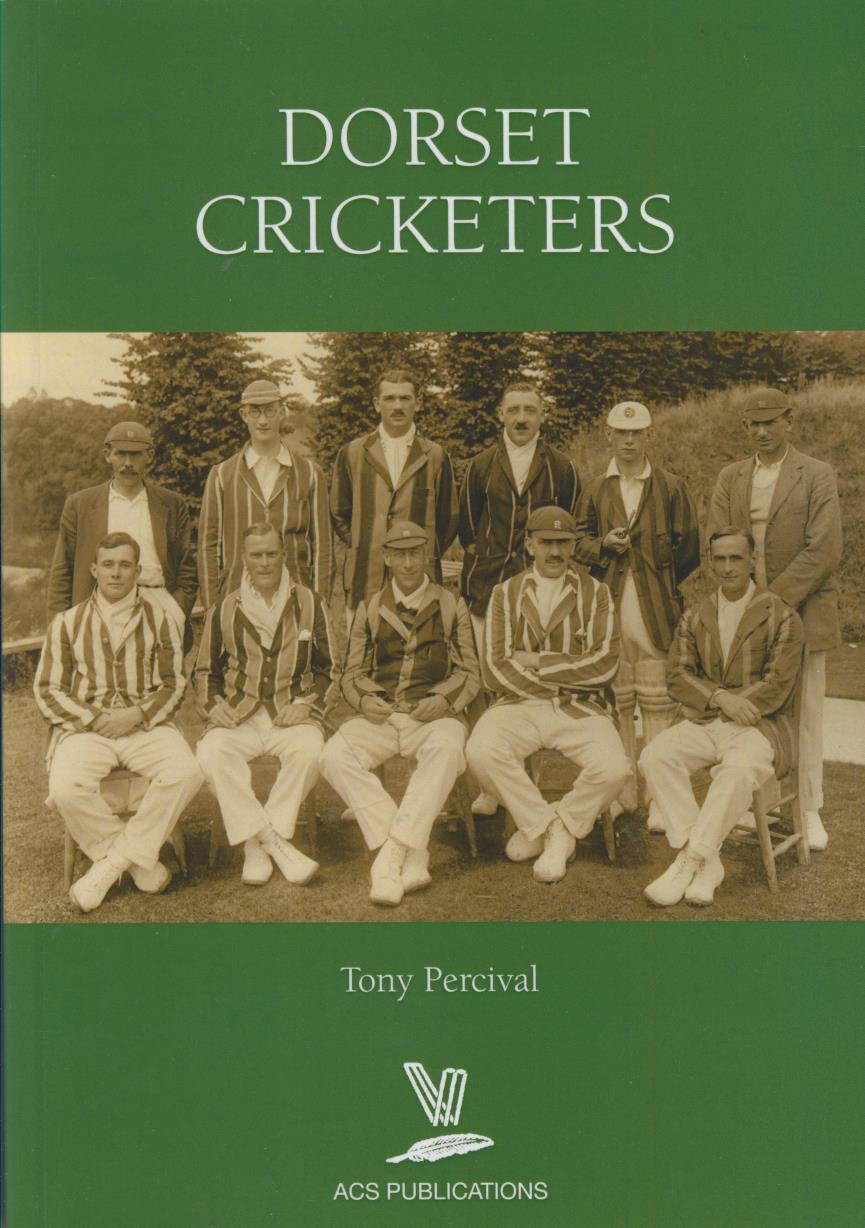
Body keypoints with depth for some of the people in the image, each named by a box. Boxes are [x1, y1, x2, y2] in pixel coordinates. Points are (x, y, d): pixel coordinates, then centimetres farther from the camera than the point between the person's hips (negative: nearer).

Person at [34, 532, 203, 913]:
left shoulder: (159, 618, 11)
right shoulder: (67, 623, 11)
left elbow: (173, 683, 11)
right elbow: (47, 690, 8)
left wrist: (138, 714, -8)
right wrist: (94, 721, -7)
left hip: (145, 726, 1)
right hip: (85, 728, 0)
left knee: (186, 773, -30)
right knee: (66, 788, -32)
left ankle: (111, 863, -16)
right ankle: (139, 863, -10)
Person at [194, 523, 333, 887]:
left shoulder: (309, 604, 11)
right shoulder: (223, 610, 14)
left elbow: (327, 668, 14)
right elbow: (205, 672, 21)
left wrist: (306, 703, -3)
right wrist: (215, 706, 1)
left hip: (292, 716, -1)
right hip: (238, 717, 1)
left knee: (310, 750, -35)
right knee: (211, 753, -31)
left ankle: (256, 842, -22)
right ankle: (277, 844, -27)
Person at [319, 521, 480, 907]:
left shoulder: (451, 607, 13)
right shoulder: (369, 610, 16)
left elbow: (469, 673, 12)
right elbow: (352, 674, 16)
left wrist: (445, 702, -10)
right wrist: (364, 701, -8)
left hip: (433, 715, -2)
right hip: (379, 715, 2)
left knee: (446, 748, -38)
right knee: (335, 755, -29)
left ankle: (392, 852, -38)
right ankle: (412, 854, -28)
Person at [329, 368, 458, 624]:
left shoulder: (436, 456, 8)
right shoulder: (352, 454, 9)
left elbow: (448, 518, 13)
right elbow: (339, 513, 16)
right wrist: (362, 548, 9)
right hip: (365, 580, 0)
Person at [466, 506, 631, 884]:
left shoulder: (596, 594, 9)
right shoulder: (505, 594, 9)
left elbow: (604, 664, -5)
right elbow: (494, 671, -2)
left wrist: (537, 662, -7)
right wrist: (561, 681, -6)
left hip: (582, 708, 0)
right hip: (519, 704, 0)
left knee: (614, 769, -28)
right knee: (481, 752, -31)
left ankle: (539, 828, 0)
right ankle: (551, 829, -6)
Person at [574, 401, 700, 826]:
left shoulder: (671, 487, 7)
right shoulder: (595, 490, 13)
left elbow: (688, 550, 7)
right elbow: (579, 542, 10)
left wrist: (660, 584, 5)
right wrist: (604, 545, -8)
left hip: (655, 611, -2)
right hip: (609, 610, 2)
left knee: (657, 704, -2)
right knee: (616, 701, 6)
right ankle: (624, 791, 15)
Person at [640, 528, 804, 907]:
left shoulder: (781, 617, 2)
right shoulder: (694, 618, 14)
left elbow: (777, 686, -7)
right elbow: (678, 677, 5)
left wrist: (726, 706, -12)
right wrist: (719, 698, -14)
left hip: (761, 724, -4)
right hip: (705, 724, 4)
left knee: (740, 769, -37)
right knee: (654, 756, -23)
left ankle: (689, 860, -24)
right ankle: (707, 862, -21)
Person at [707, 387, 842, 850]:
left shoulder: (817, 476, -1)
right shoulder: (729, 478, 11)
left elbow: (823, 551, -11)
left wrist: (776, 599, -15)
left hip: (802, 612, -3)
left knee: (805, 713, 3)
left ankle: (808, 811, 12)